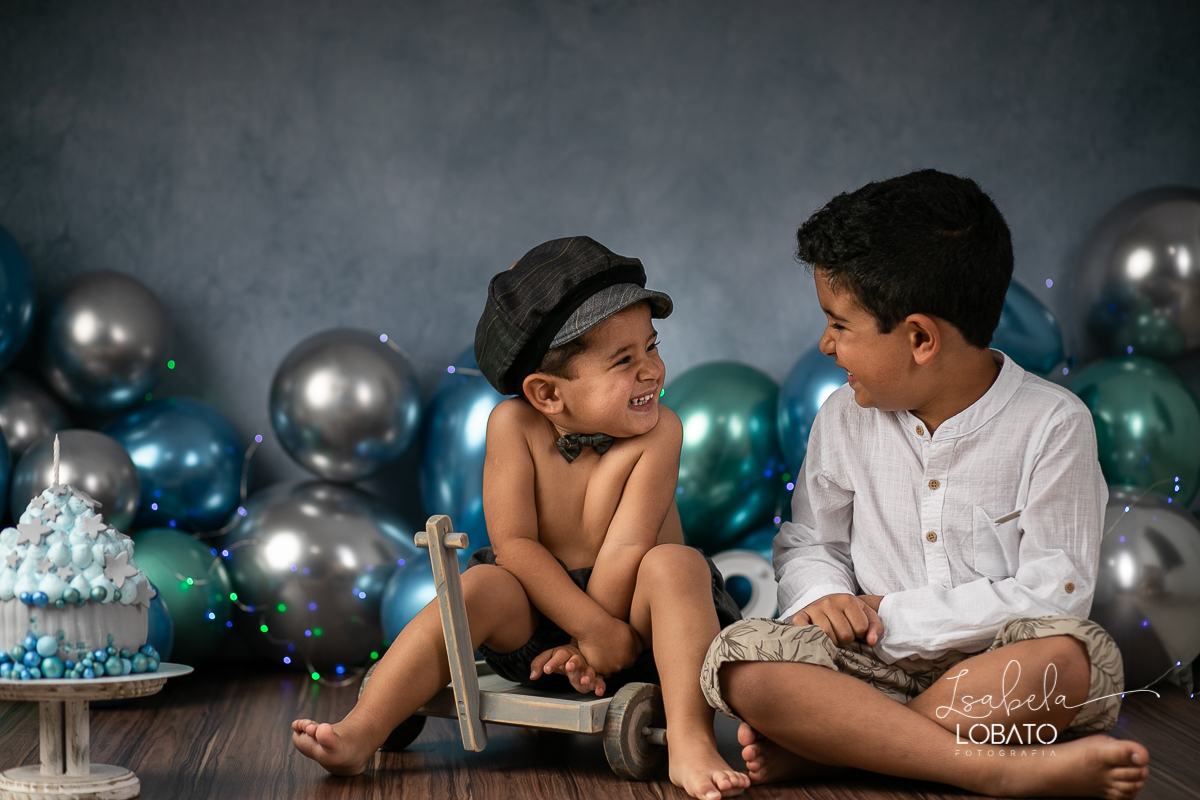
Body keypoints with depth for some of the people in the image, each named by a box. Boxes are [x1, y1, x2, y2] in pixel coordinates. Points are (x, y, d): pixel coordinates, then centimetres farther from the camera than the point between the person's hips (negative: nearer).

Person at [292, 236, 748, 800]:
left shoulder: (658, 432, -16)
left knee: (677, 563, -28)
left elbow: (626, 549, -19)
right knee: (481, 586, -26)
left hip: (624, 607, -1)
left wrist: (587, 648, -19)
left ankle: (690, 743, -38)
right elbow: (513, 543, -17)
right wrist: (598, 630, -23)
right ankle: (360, 733, -33)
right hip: (538, 612, 1)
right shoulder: (514, 425, -14)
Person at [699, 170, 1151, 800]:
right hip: (876, 666, 3)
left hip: (996, 673, -2)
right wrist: (822, 596, -9)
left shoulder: (1052, 424, -8)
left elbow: (1056, 589, -14)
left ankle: (825, 746, -26)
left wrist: (895, 616, -16)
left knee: (1077, 657, -36)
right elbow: (808, 541, 16)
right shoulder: (845, 418, 5)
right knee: (742, 657, -26)